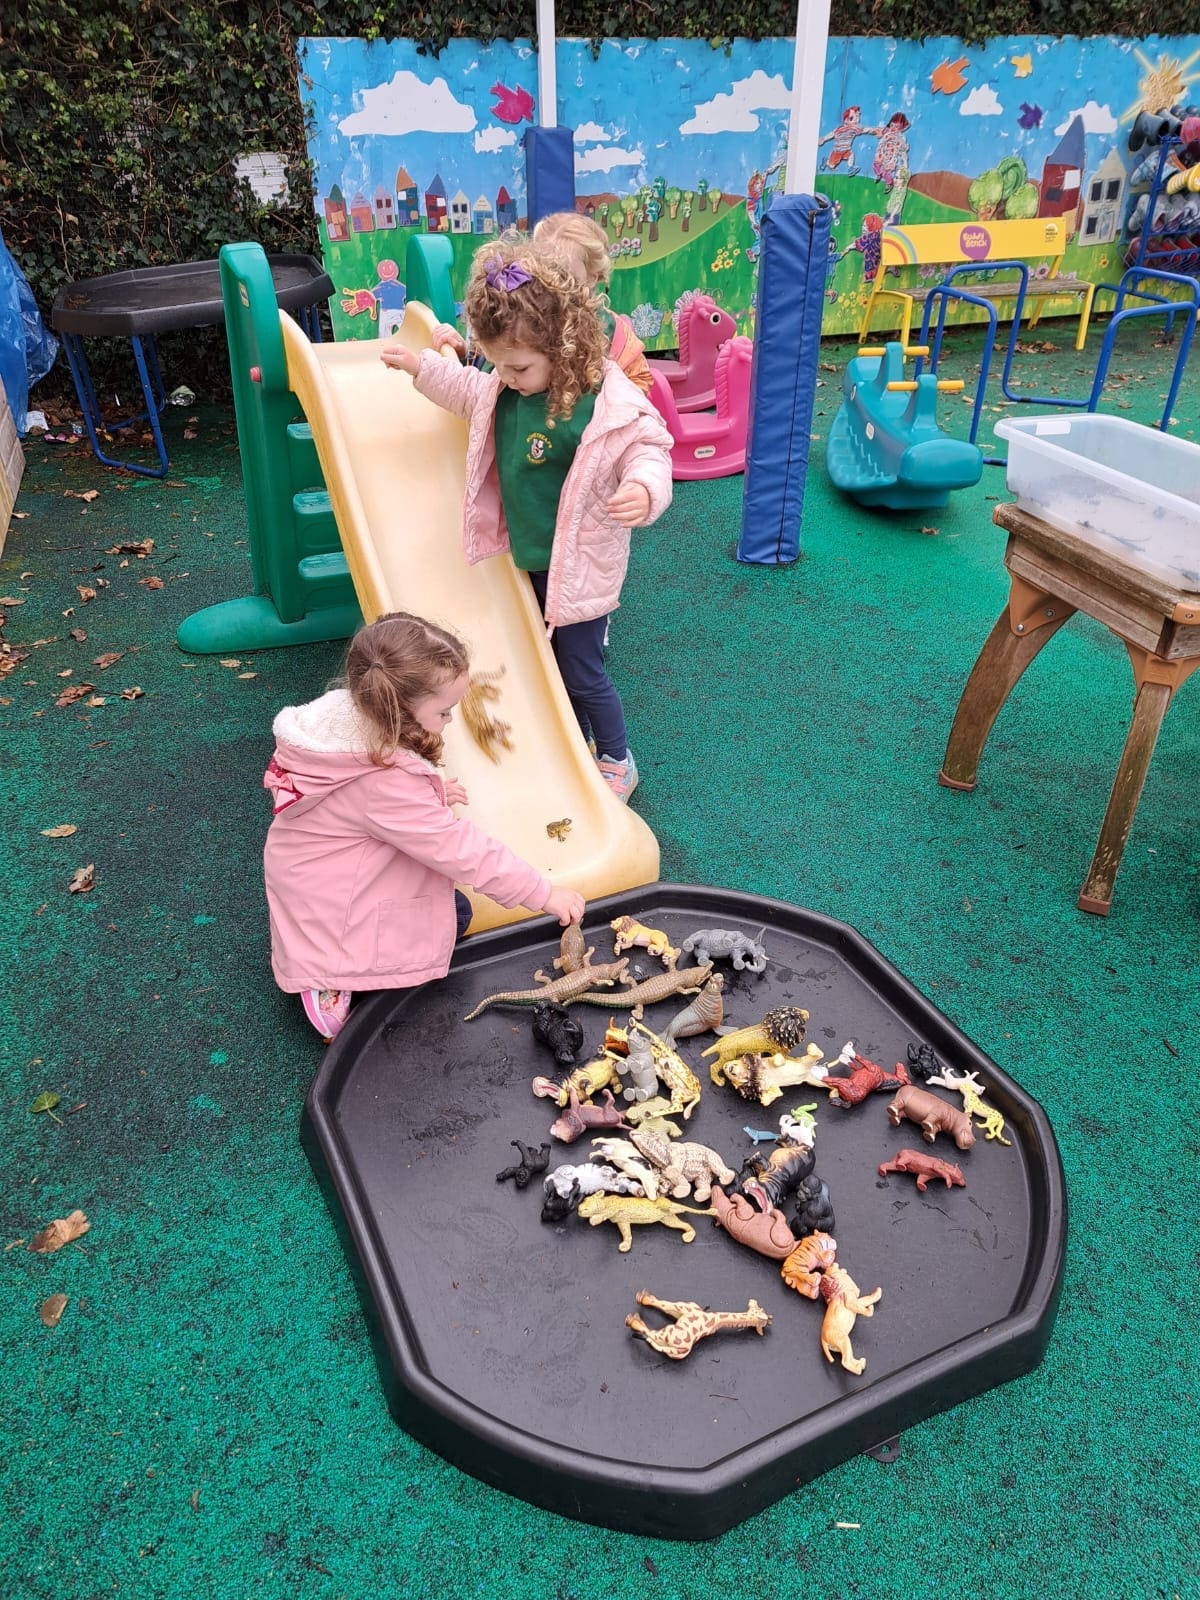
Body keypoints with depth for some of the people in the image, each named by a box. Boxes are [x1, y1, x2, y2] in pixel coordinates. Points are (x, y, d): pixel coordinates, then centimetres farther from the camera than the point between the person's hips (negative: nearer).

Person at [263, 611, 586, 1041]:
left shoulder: (348, 713, -12)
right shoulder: (386, 781, -38)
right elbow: (458, 849, -31)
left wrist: (432, 792, 2)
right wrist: (544, 893, -23)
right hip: (326, 905, -9)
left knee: (452, 907, 16)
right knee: (455, 915, 4)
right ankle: (331, 981, -2)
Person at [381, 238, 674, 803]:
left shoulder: (612, 405, -25)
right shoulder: (503, 388, -3)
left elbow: (649, 452, -20)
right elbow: (469, 392, 19)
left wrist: (643, 489, -42)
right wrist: (422, 367, 16)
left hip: (579, 566, -7)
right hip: (526, 560, 7)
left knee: (580, 671, 3)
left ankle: (617, 762, 27)